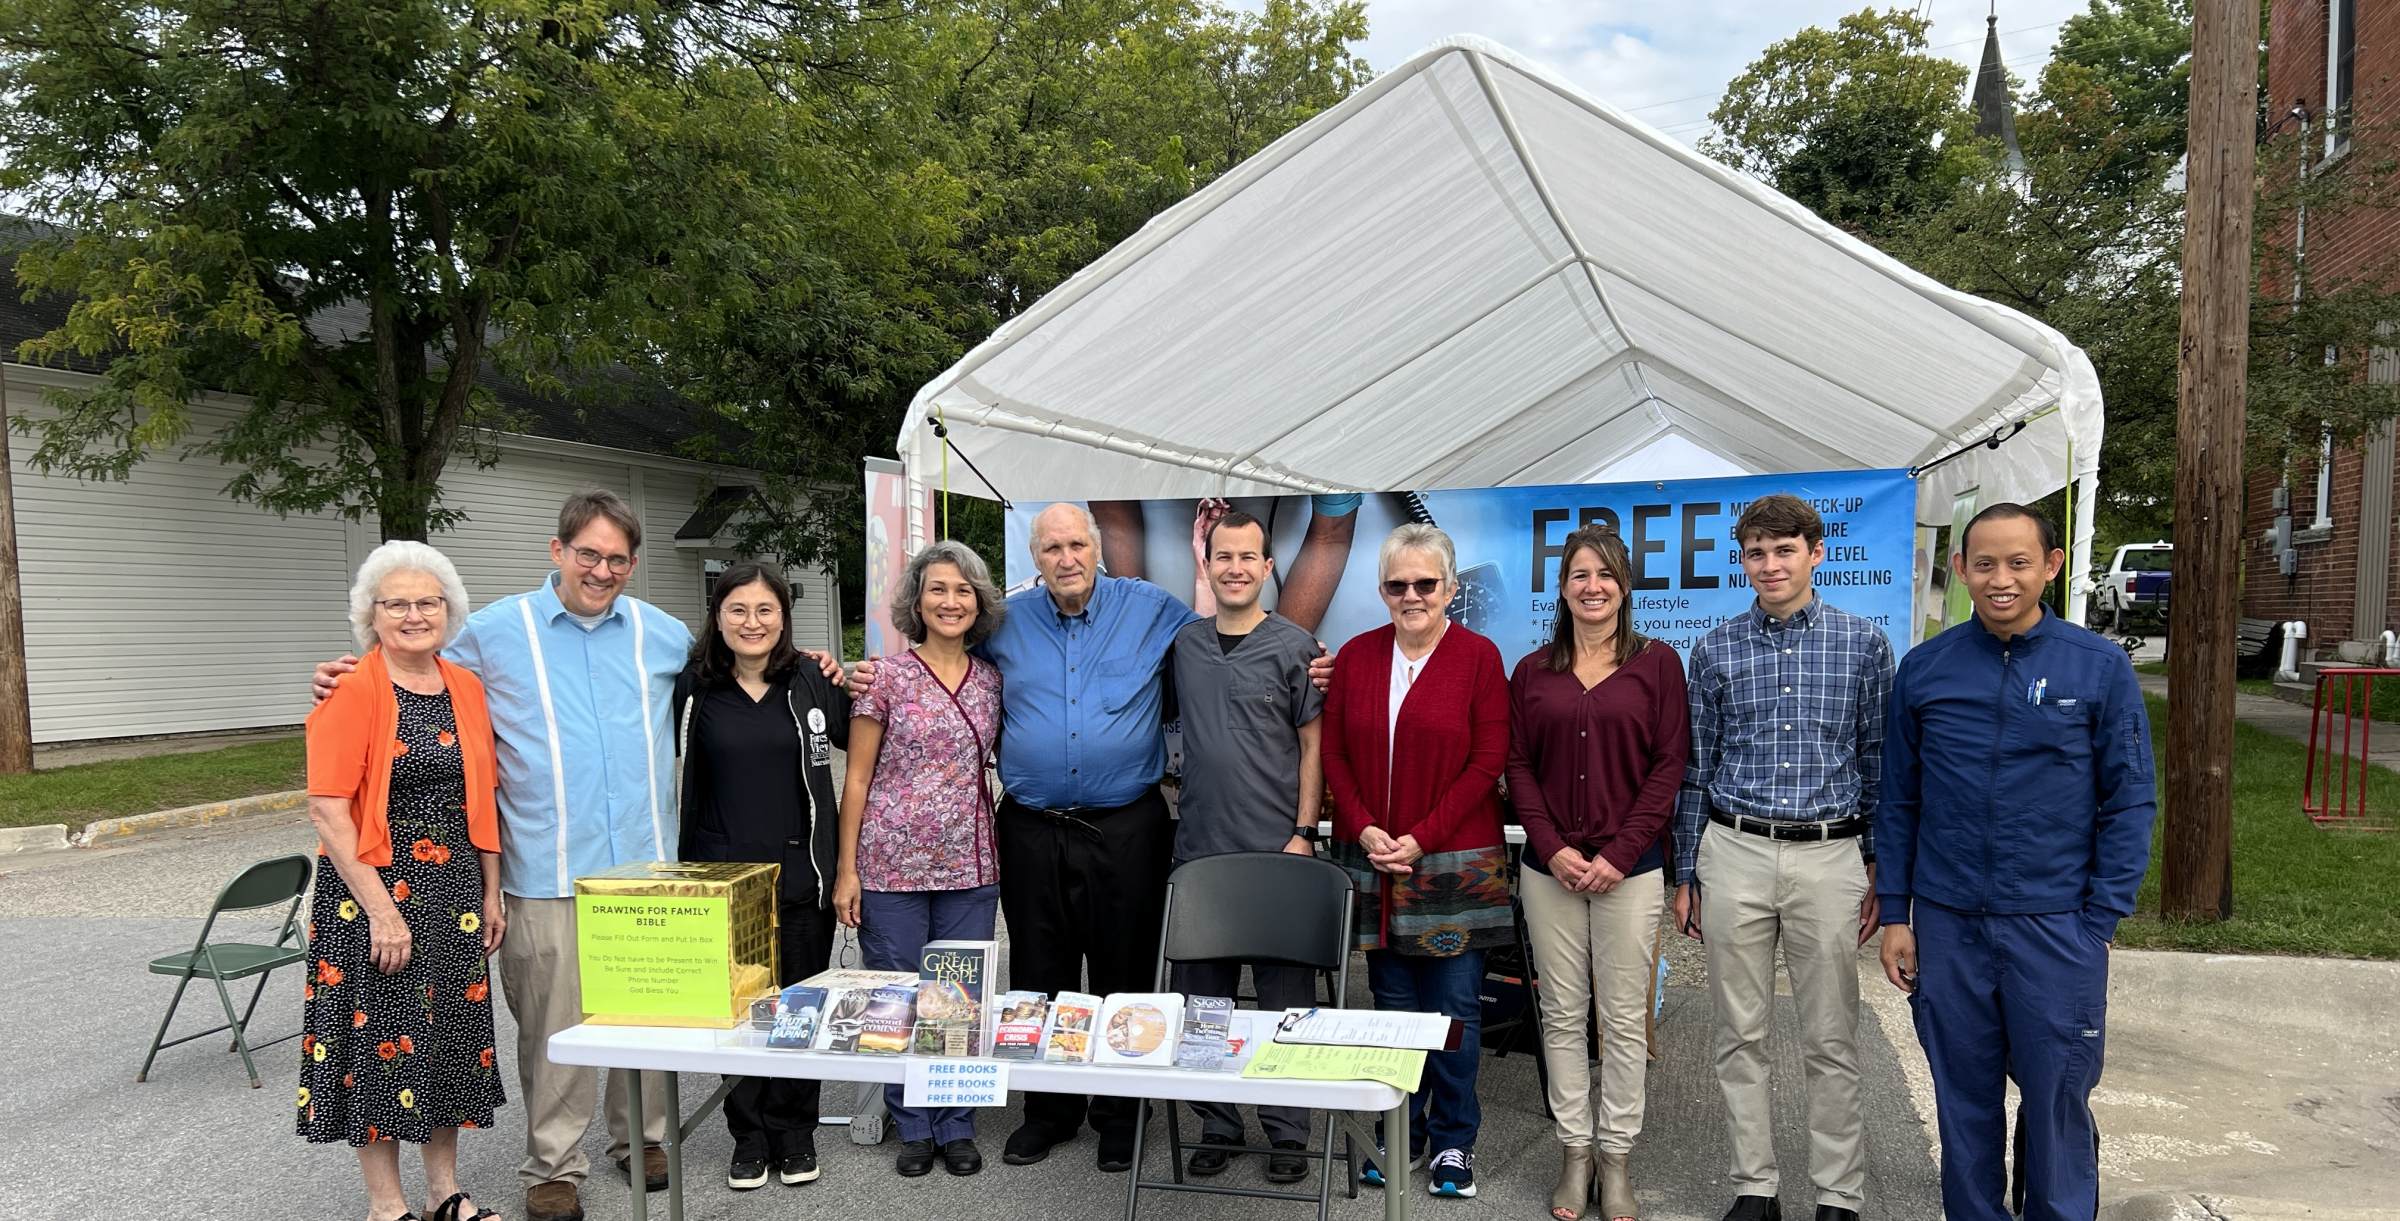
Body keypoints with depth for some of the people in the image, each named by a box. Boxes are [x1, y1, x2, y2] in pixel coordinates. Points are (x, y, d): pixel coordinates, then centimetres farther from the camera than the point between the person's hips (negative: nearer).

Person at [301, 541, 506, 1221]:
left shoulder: (466, 688, 5)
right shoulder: (352, 692, -11)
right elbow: (328, 811, -15)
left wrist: (491, 892, 9)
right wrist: (381, 909, -18)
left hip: (454, 890, 5)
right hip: (373, 890, -5)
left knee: (451, 1033, 13)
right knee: (380, 1036, 4)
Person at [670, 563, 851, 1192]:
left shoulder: (813, 682, 0)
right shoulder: (693, 687, 1)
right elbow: (681, 776, 9)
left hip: (801, 874, 0)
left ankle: (794, 1134, 24)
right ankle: (750, 1136, 23)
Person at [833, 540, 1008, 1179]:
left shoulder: (992, 679, 6)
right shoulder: (887, 677, -4)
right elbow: (857, 778, -3)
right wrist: (846, 869, -6)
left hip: (970, 866, 3)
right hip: (892, 863, -3)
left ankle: (956, 1126, 24)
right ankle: (914, 1127, 24)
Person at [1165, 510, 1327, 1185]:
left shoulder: (1294, 646, -2)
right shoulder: (1184, 644, 8)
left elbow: (1313, 747, -3)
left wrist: (1303, 834, -9)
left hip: (1275, 850, -4)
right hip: (1198, 848, 4)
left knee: (1285, 998, 4)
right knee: (1201, 996, 11)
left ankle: (1288, 1134, 18)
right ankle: (1216, 1125, 26)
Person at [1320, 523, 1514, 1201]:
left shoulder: (1478, 656, -3)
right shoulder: (1355, 656, 6)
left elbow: (1487, 761, -7)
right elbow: (1334, 754, 6)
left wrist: (1421, 839, -12)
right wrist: (1365, 831, -8)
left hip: (1455, 861, -3)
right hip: (1373, 859, 3)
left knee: (1454, 1006, 5)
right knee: (1392, 1002, 11)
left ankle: (1453, 1140, 22)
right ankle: (1402, 1132, 27)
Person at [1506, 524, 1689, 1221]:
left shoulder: (1657, 662, 2)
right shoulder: (1533, 671, 8)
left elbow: (1669, 765, -3)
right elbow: (1518, 766, 5)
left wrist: (1620, 853, -11)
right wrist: (1553, 849, -8)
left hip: (1630, 867, -2)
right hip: (1550, 867, 2)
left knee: (1625, 1017, 4)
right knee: (1562, 1014, 8)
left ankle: (1615, 1155, 18)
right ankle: (1574, 1151, 20)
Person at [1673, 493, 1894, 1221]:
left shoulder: (1864, 644, 2)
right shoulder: (1716, 650, 4)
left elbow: (1879, 763, 6)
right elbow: (1696, 769, 8)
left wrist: (1881, 870, 4)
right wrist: (1685, 876, 7)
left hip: (1829, 857, -1)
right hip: (1734, 855, 1)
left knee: (1830, 1043, 7)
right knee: (1741, 1036, 8)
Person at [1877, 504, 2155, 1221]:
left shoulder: (2100, 668, -3)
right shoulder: (1923, 670, 1)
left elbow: (2130, 803, -1)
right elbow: (1899, 802, 5)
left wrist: (2101, 921, -7)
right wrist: (1895, 915, 2)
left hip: (2056, 927, -1)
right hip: (1947, 925, 2)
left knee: (2057, 1100, 9)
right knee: (1963, 1100, 13)